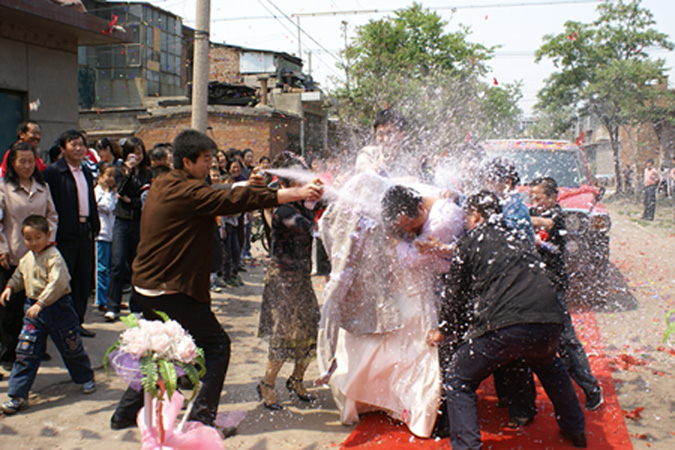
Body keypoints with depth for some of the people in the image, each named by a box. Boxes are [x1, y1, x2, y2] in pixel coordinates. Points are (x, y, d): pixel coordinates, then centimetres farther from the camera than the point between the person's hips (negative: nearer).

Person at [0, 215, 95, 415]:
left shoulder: (54, 257, -17)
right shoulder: (26, 259, 6)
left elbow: (57, 283, -28)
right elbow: (19, 276, 24)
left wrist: (41, 303, -34)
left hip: (58, 307, -6)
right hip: (34, 309, 6)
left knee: (72, 347, 10)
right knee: (25, 351, 0)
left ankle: (86, 378, 34)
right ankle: (18, 395, 6)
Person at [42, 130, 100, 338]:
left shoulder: (87, 173, 16)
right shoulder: (53, 172, -7)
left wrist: (94, 226, 12)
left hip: (85, 232, 7)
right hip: (65, 234, -7)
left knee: (84, 280, 10)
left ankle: (77, 321, 20)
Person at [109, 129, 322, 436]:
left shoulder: (162, 186, 11)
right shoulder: (186, 191, -17)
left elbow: (213, 198, 18)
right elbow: (235, 202, -23)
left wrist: (245, 186, 13)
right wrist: (297, 193, -24)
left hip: (145, 287, 10)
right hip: (172, 292, -10)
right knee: (217, 346, 1)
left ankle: (125, 413, 31)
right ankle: (201, 419, 2)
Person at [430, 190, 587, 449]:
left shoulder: (470, 242, 8)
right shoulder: (518, 238, 24)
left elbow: (455, 294, 13)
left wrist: (443, 330, 30)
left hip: (505, 327, -6)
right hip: (548, 322, 7)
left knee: (457, 381, 10)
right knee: (549, 367, 38)